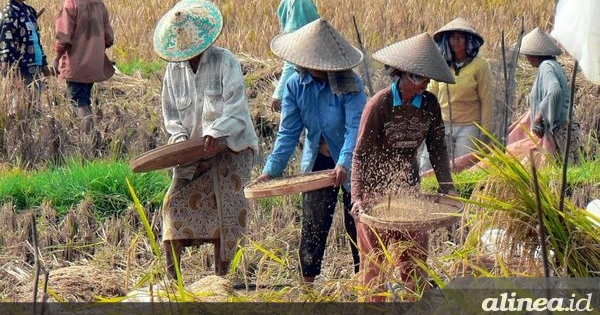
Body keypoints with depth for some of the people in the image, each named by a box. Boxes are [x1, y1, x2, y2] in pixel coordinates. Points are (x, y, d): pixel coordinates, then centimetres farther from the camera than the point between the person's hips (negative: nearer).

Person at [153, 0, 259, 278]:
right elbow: (170, 114, 10)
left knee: (225, 209, -11)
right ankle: (170, 276, -3)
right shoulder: (173, 69, 6)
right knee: (177, 202, -8)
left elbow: (236, 106, -17)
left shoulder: (225, 61, -8)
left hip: (230, 147, -4)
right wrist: (180, 138, -10)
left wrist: (215, 133, -32)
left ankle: (220, 276, -3)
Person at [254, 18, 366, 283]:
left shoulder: (349, 83, -19)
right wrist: (271, 170, -17)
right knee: (313, 225, 4)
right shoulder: (295, 85, -9)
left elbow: (355, 126, -27)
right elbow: (288, 132, -7)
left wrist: (344, 163, -42)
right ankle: (308, 284, 16)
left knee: (357, 225, 6)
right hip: (317, 162, 3)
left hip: (350, 164, -3)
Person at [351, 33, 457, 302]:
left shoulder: (430, 104, -2)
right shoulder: (379, 104, -17)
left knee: (415, 252, 7)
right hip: (376, 188, -5)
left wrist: (446, 186, -4)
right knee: (375, 258, 2)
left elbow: (437, 147, 5)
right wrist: (357, 197, -24)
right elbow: (361, 154, -16)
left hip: (409, 187, 5)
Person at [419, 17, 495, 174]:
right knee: (426, 169, -2)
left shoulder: (480, 66, -3)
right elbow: (430, 95, 12)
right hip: (441, 125, 3)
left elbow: (487, 101, -2)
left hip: (468, 127, -3)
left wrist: (485, 132, -3)